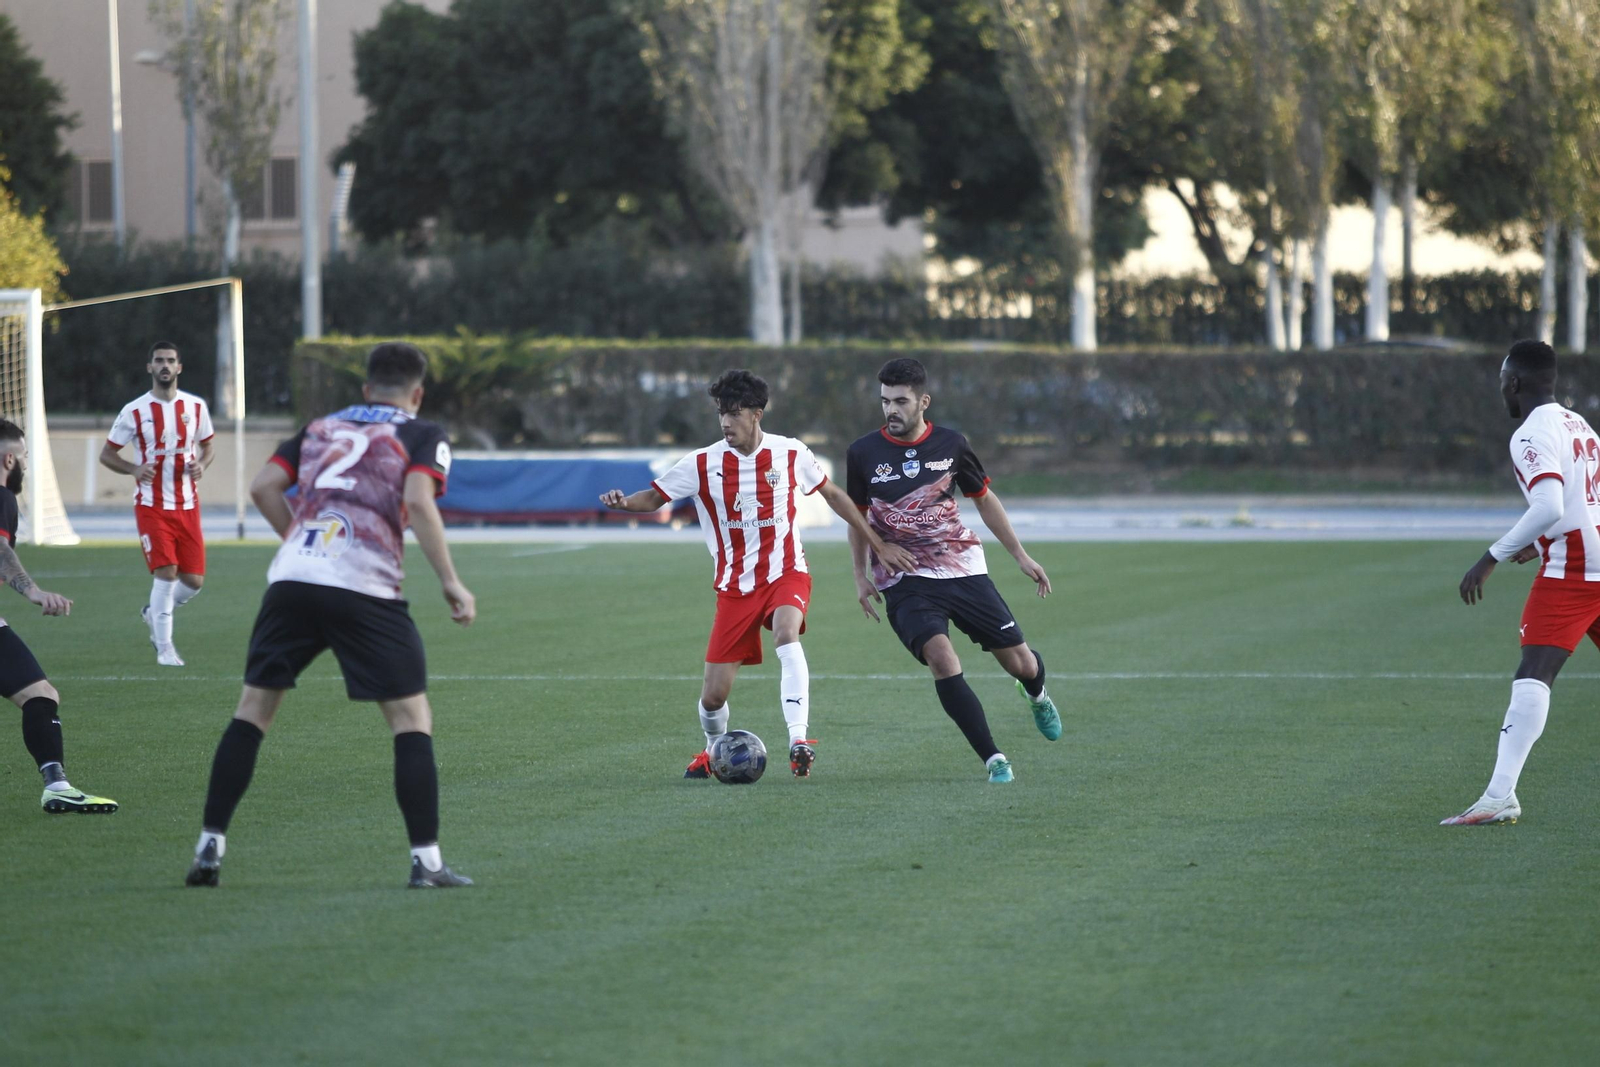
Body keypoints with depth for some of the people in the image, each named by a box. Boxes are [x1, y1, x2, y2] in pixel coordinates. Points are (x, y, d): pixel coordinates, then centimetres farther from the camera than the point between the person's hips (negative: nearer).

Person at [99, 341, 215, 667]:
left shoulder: (195, 407, 4)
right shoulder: (135, 411, -4)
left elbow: (209, 444, 17)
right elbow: (107, 453, 2)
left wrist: (202, 464, -6)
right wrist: (134, 469, -17)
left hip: (187, 505, 3)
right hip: (152, 505, -3)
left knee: (194, 580, 1)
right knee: (166, 572, -15)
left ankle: (153, 613, 31)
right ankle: (164, 648, -4)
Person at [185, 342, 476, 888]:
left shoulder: (319, 428, 24)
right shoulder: (421, 436, 12)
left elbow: (263, 487, 12)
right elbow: (419, 502, -7)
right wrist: (450, 582, -5)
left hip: (292, 577, 4)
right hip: (364, 589, -4)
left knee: (253, 708, 13)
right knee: (411, 716, 5)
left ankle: (209, 848, 10)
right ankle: (426, 861, -1)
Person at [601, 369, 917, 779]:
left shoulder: (790, 454, -4)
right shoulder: (703, 464, -6)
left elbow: (832, 494, 10)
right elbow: (654, 497, 1)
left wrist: (879, 544, 11)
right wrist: (623, 503, -24)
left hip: (785, 574, -1)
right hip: (735, 586, 1)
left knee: (786, 634, -36)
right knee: (714, 695, -2)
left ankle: (799, 742, -41)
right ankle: (714, 751, 32)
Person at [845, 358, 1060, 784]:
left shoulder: (950, 445, -2)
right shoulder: (863, 454, -4)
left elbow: (984, 499, 11)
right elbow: (858, 516, 11)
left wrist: (1020, 556, 11)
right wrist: (861, 576, 4)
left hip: (963, 569, 1)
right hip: (905, 583, -1)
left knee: (1021, 664, 4)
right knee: (942, 660, -27)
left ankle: (1036, 695, 45)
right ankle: (994, 760, -17)